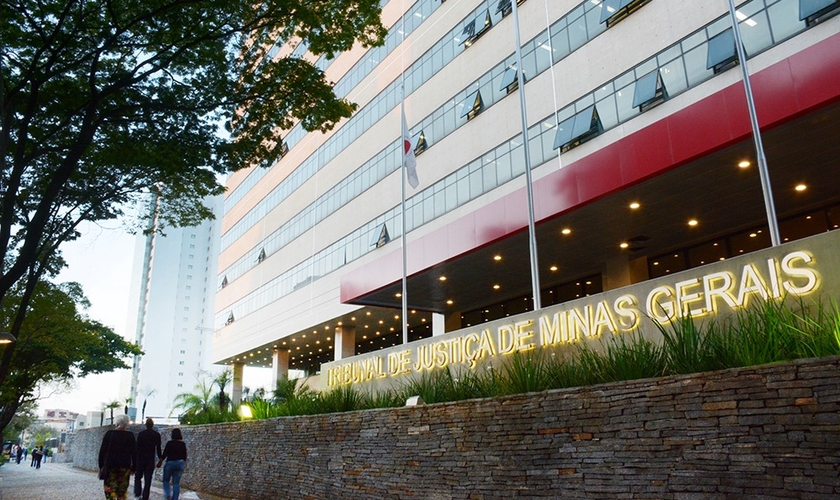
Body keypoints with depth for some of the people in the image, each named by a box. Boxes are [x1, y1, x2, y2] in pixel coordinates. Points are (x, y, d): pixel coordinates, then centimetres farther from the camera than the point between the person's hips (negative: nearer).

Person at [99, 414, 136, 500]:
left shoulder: (109, 434, -4)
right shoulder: (130, 436, -1)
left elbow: (102, 451, -2)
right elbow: (134, 453, 1)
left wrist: (101, 465, 6)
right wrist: (133, 467, 8)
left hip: (110, 465, -1)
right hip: (125, 467, 1)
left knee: (110, 488, 2)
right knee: (122, 490, 9)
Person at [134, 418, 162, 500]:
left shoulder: (141, 434, -5)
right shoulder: (157, 435, -1)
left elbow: (137, 447, -6)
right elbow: (158, 448, 1)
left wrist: (135, 459, -1)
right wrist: (160, 457, 13)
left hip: (140, 459, -1)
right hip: (151, 459, 1)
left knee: (138, 477, 12)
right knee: (148, 479, 6)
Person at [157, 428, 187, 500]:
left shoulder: (170, 443, -11)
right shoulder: (183, 444, 2)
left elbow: (165, 454, -9)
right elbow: (185, 455, 9)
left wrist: (160, 462, 4)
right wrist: (184, 463, 24)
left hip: (170, 463, -3)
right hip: (180, 463, 3)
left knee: (166, 480, 14)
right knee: (176, 483, 6)